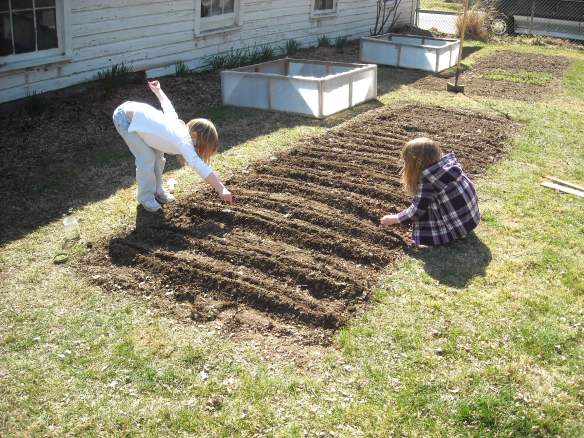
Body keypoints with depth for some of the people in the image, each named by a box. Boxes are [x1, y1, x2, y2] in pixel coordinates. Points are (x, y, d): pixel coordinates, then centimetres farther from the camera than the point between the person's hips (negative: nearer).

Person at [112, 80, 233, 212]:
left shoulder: (177, 124, -1)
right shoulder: (184, 142, -25)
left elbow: (167, 105, 15)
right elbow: (199, 166, -36)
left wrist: (158, 90, 35)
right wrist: (222, 189, -42)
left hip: (136, 110, 9)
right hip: (124, 118, -9)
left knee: (158, 155, 10)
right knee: (147, 158, -10)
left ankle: (157, 190, 28)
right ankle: (145, 197, 9)